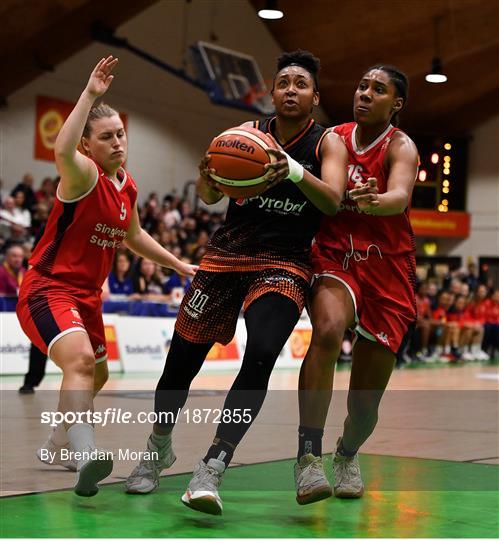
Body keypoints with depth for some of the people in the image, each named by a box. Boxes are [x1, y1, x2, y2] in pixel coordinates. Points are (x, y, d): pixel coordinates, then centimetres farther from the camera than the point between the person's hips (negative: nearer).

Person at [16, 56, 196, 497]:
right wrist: (90, 94, -41)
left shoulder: (128, 184, 8)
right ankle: (86, 453, -49)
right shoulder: (84, 174, -16)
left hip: (87, 295, 9)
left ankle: (58, 447, 45)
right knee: (80, 360, -34)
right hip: (47, 290, -9)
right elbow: (63, 151, -42)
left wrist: (181, 266, 24)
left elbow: (134, 236, 25)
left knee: (97, 376, 24)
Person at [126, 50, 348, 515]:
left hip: (285, 263, -2)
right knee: (182, 358, 1)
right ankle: (158, 448, 29)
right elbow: (209, 196, -4)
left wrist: (295, 171, -40)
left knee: (260, 356, -27)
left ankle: (212, 469, -22)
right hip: (227, 255, 2)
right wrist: (207, 175, -28)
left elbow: (333, 201, -20)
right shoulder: (249, 132, 3)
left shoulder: (327, 143, -3)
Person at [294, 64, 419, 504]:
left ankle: (347, 455, 39)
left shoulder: (400, 147, -7)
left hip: (387, 273, -1)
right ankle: (308, 458, -33)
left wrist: (373, 202, -51)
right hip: (335, 258, 1)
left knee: (365, 401, 4)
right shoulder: (334, 138, 5)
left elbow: (400, 197, -28)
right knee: (327, 330, -35)